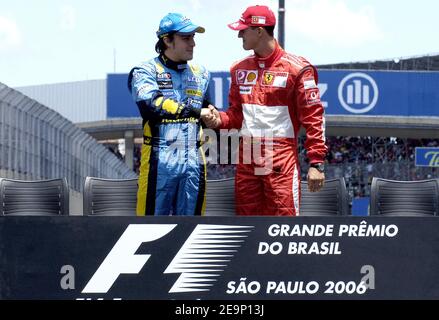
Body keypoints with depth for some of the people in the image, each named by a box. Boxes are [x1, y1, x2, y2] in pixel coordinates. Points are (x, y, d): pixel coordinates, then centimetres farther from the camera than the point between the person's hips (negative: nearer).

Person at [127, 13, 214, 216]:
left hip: (193, 161, 5)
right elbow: (152, 105, -21)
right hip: (160, 161, -5)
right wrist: (195, 111, -22)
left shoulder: (200, 74, 16)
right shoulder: (146, 72, -3)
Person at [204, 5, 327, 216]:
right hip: (247, 159, 6)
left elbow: (313, 117, -7)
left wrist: (316, 163, -13)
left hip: (282, 162, -6)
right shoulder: (240, 69, 13)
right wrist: (219, 120, -2)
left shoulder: (296, 68, -6)